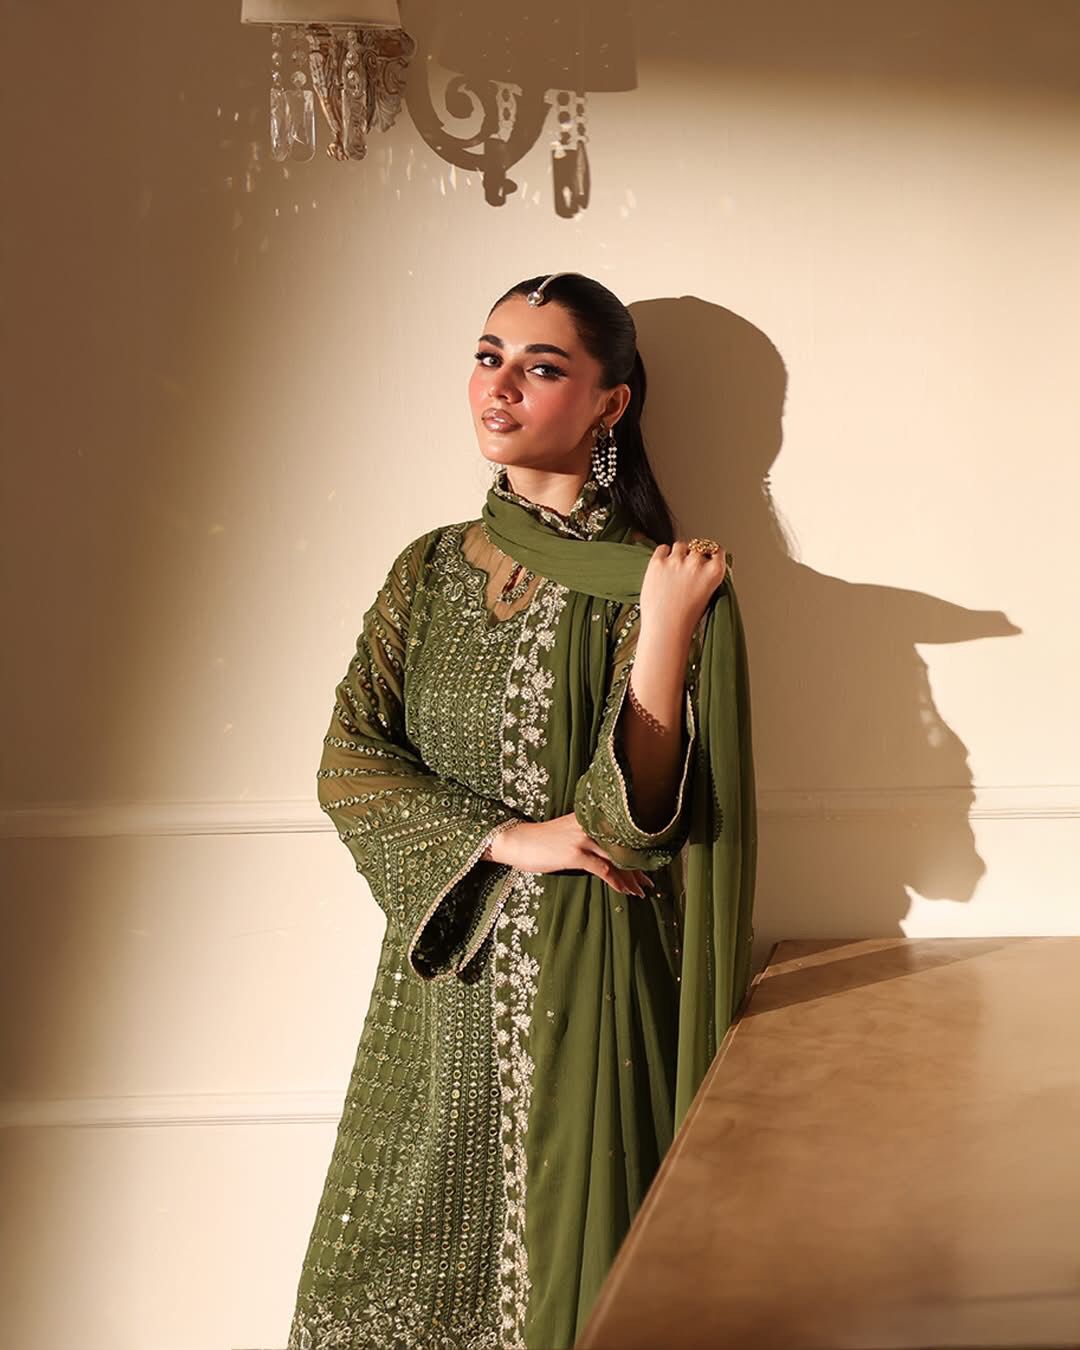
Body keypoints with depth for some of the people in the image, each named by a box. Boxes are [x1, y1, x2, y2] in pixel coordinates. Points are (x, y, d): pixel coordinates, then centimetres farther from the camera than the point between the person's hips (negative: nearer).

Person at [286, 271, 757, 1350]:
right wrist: (509, 838, -14)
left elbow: (629, 818, -15)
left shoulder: (653, 581, -7)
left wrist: (664, 625, -23)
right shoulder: (430, 570, 7)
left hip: (583, 986, -4)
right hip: (442, 981, 5)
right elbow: (348, 764, -2)